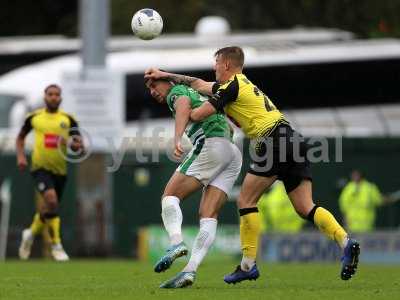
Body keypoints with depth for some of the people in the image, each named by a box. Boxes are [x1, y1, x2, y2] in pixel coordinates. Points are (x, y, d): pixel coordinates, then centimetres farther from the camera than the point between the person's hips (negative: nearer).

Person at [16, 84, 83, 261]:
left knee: (49, 209, 13)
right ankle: (56, 245, -17)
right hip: (40, 167, -3)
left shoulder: (68, 119, 1)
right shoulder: (34, 117, 2)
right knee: (51, 200, -25)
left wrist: (73, 145, -23)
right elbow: (20, 137, 18)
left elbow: (80, 146, -1)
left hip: (60, 170, 3)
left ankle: (31, 233, 44)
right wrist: (20, 156, 3)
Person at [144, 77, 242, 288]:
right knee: (208, 216, -2)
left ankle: (176, 243, -28)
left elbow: (184, 105, -19)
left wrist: (177, 138, -32)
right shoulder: (198, 96, 34)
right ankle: (190, 271, -14)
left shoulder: (176, 92, 8)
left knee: (170, 195, -4)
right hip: (233, 154, 8)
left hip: (210, 144, -8)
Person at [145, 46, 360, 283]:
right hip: (293, 140, 9)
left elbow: (197, 115, -5)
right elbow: (199, 84, 36)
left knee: (246, 201, 2)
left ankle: (248, 265, 1)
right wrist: (165, 75, 40)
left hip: (274, 141, -9)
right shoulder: (242, 83, 26)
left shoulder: (232, 86, -3)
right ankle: (346, 242, -18)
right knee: (305, 207, 1)